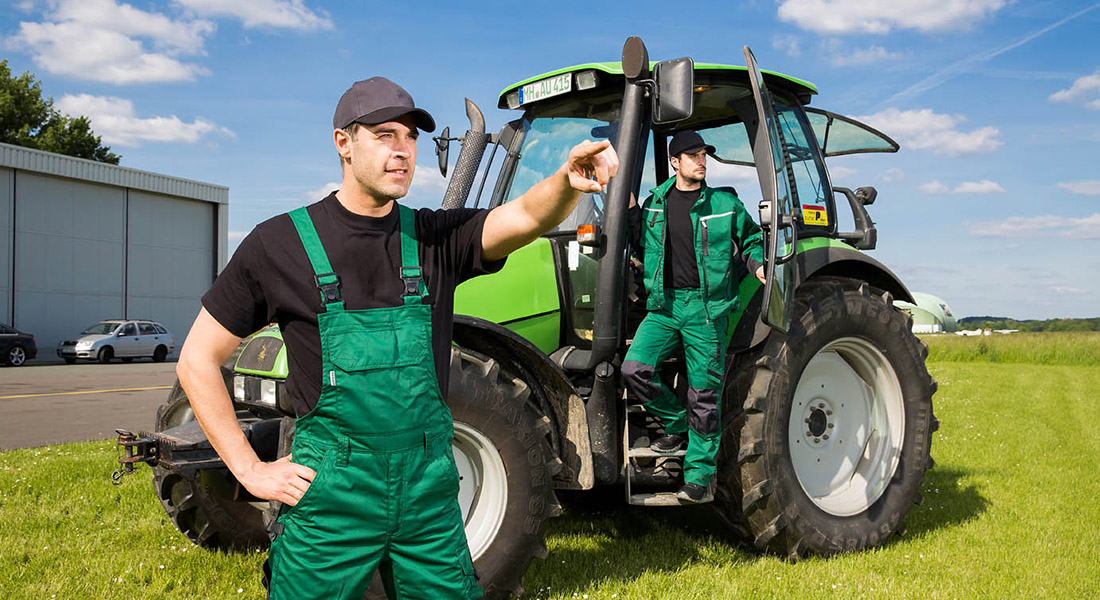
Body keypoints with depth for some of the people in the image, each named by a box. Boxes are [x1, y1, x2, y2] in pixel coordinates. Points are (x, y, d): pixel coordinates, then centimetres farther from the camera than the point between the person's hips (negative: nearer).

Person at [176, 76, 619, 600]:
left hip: (429, 495, 3)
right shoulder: (279, 243, -4)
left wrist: (568, 182, -38)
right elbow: (197, 361, 1)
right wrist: (251, 470, -4)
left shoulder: (434, 237, 3)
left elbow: (525, 216, -15)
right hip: (329, 498, -2)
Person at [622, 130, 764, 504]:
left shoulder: (725, 204, 6)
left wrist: (758, 265, -2)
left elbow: (750, 239, 18)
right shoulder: (654, 202, 12)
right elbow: (641, 244, 24)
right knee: (634, 369, -15)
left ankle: (699, 477, 10)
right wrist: (629, 206, 10)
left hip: (707, 308, -2)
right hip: (664, 306, 3)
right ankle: (677, 424, 11)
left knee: (704, 395, -1)